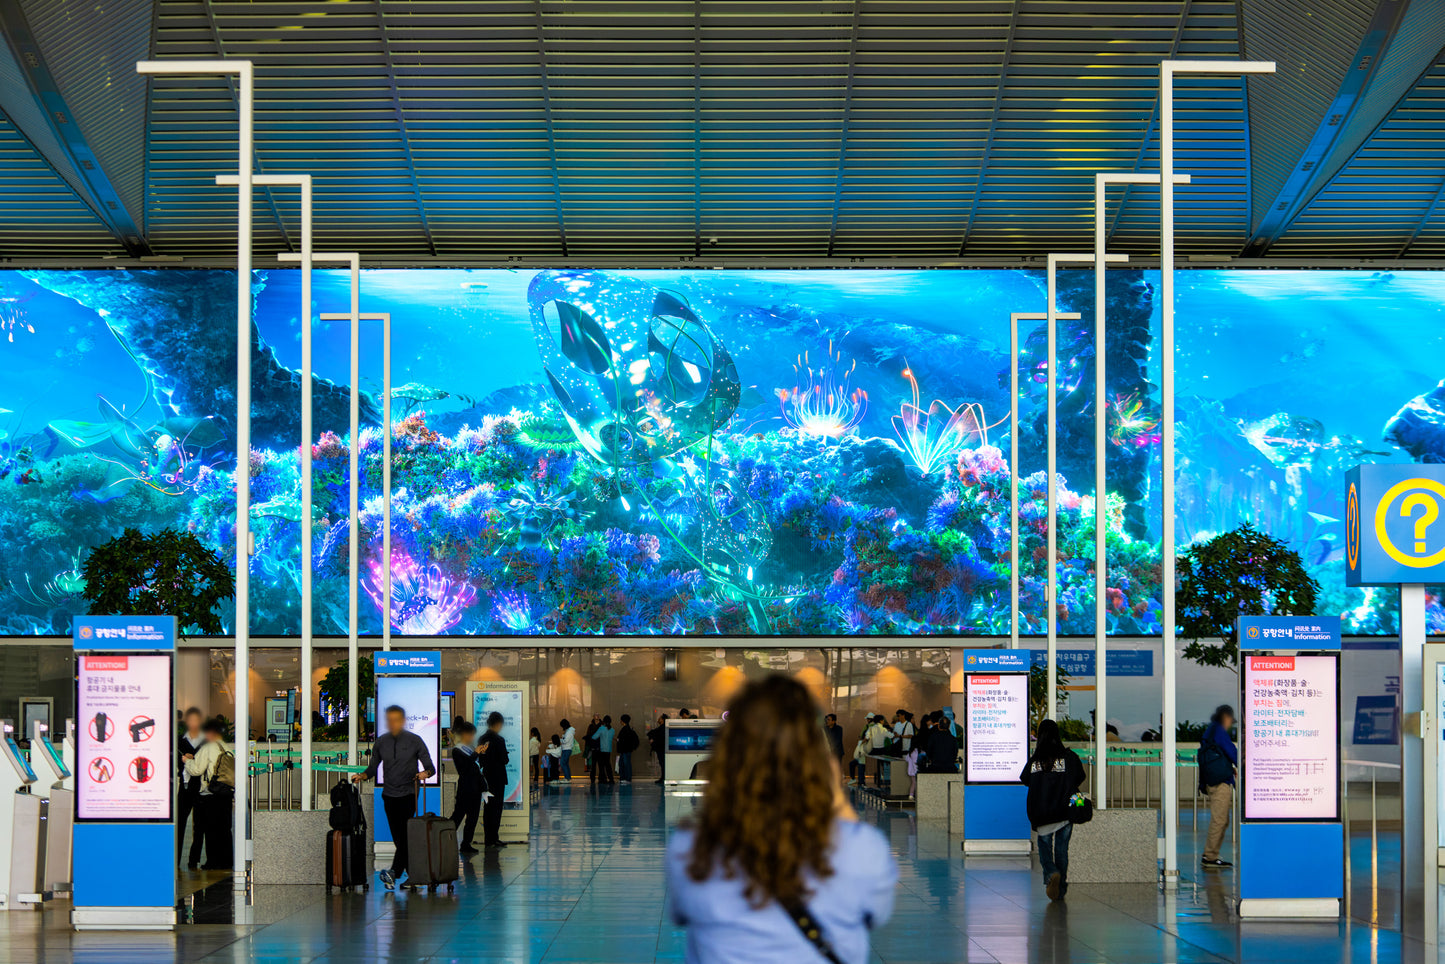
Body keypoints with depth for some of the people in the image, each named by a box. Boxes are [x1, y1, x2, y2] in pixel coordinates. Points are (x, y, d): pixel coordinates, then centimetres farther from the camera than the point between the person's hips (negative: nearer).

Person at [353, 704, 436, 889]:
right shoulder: (381, 742, 8)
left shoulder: (415, 741, 0)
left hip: (408, 793, -4)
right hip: (389, 794, 4)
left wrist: (425, 773, -22)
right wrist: (363, 776, -7)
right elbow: (373, 767, 13)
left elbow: (430, 767, 0)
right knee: (398, 837, 3)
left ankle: (395, 872, -23)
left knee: (404, 832, -16)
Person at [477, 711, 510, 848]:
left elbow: (480, 758, 8)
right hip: (498, 778, -6)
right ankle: (493, 838, -1)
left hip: (486, 778, 6)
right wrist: (508, 757, -2)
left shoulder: (482, 740, 6)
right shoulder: (499, 740, -14)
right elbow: (504, 760, -14)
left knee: (487, 807, 11)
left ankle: (488, 839, 14)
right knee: (496, 807, -2)